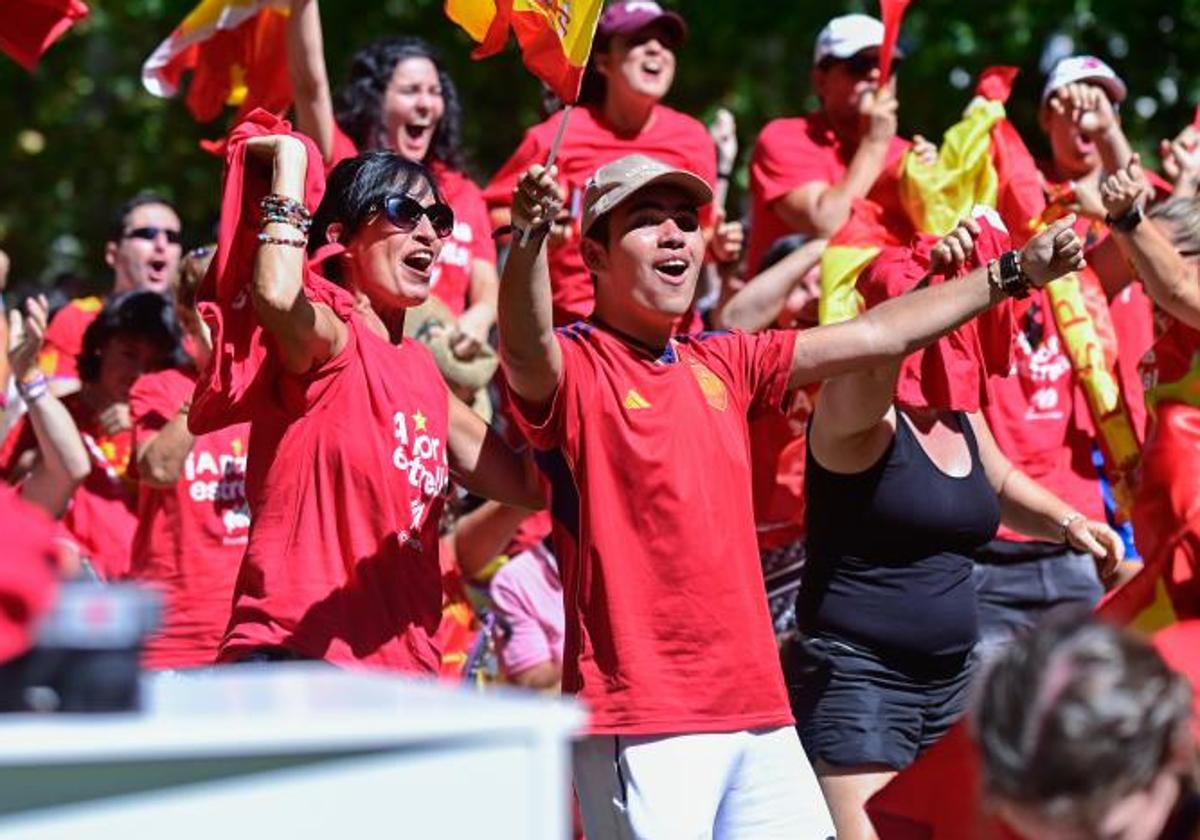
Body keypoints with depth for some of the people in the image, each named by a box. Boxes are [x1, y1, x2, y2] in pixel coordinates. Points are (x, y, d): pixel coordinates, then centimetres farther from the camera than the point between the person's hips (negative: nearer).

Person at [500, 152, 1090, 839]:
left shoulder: (720, 366, 17)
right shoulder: (574, 368, -4)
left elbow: (874, 336, 23)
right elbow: (525, 353, -28)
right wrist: (529, 237, -47)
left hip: (757, 710, 7)